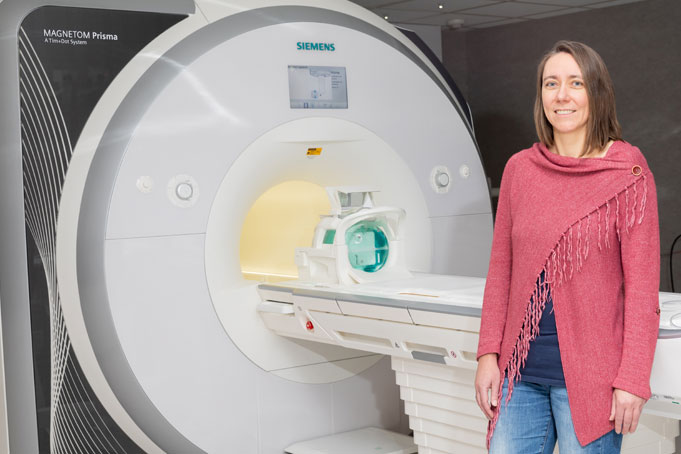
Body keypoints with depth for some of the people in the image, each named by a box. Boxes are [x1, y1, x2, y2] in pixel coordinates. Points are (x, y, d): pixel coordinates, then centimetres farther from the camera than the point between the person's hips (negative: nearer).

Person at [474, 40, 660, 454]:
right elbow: (501, 270, 10)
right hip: (520, 372, 4)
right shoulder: (519, 169, 7)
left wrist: (633, 379, -11)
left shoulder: (628, 175, -4)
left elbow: (642, 286, -6)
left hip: (589, 374, -4)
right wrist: (488, 354, 5)